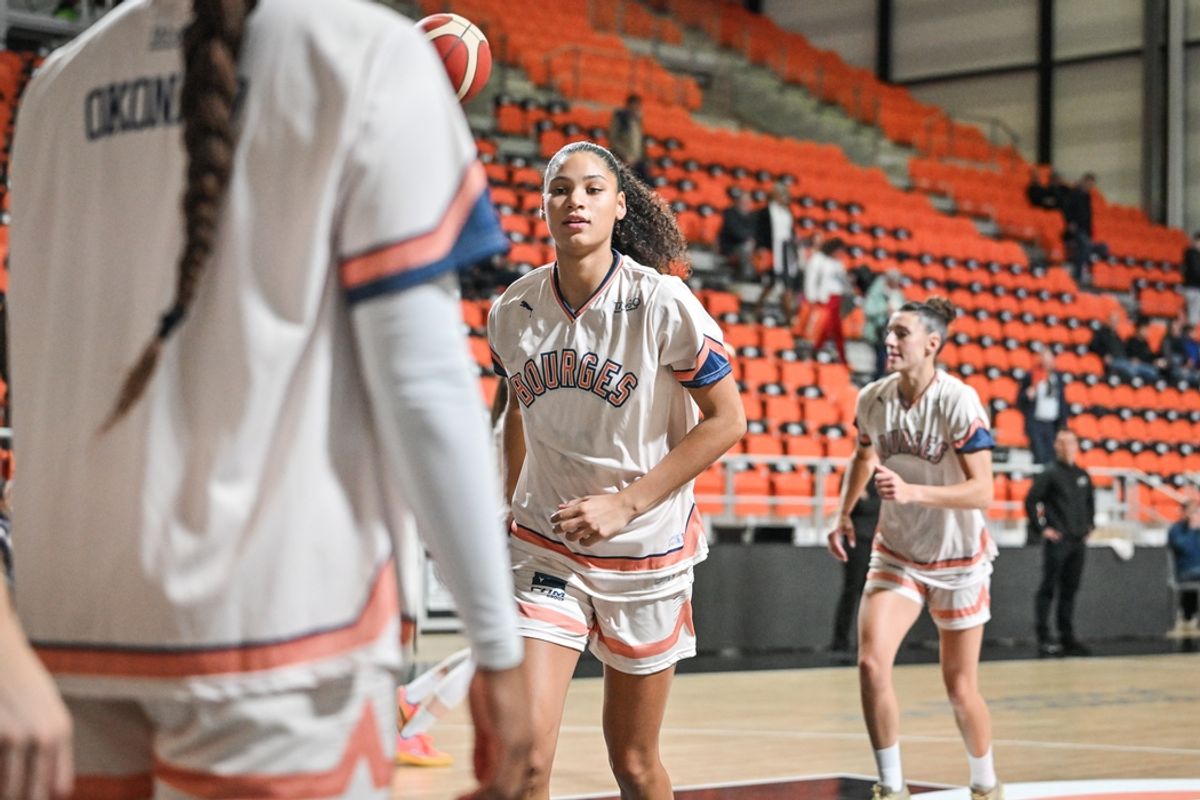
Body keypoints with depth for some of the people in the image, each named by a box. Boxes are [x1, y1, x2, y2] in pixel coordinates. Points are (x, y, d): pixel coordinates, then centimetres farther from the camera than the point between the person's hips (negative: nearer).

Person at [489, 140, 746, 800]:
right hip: (545, 546, 2)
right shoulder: (514, 310, -3)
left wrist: (623, 504, -17)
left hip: (646, 549, -2)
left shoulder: (661, 303, -15)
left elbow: (727, 419, -12)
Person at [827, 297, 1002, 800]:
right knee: (871, 663, -17)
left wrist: (912, 492, -38)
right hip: (895, 553, 4)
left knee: (960, 688, 7)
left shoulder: (958, 402, -22)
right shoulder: (872, 399, -6)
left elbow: (982, 491, -27)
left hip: (957, 559, -3)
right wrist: (844, 515, 4)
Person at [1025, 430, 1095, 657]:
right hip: (1056, 541, -6)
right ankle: (1044, 639, -2)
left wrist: (1089, 525, 16)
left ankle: (1068, 638, 16)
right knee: (1048, 589, -3)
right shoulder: (1050, 474, -6)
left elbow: (1090, 501, 26)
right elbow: (1031, 501, -8)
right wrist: (1041, 529, -10)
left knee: (1070, 590, 10)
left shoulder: (1082, 475, 12)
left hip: (1078, 542, 6)